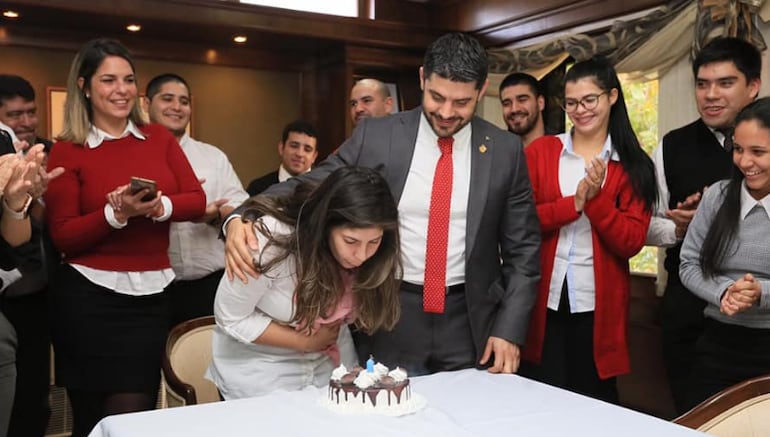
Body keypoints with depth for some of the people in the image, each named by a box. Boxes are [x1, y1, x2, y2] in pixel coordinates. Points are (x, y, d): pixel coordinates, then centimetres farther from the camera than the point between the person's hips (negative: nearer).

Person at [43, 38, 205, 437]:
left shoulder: (159, 138, 7)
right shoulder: (67, 150, -3)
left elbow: (197, 201, 0)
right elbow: (62, 236, -7)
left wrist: (160, 206, -19)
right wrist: (117, 213, -22)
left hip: (151, 294, 3)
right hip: (89, 297, -3)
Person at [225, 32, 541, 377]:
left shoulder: (505, 151, -2)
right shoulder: (376, 137, -4)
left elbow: (522, 248, 3)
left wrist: (510, 329, -5)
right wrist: (242, 218, -21)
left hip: (469, 327, 1)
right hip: (390, 322, 0)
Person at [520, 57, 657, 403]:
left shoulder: (633, 165, 2)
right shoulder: (540, 151, 3)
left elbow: (631, 242, -5)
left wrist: (597, 198, -17)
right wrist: (574, 203, -16)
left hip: (597, 305, 0)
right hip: (543, 300, 0)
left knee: (594, 401, 13)